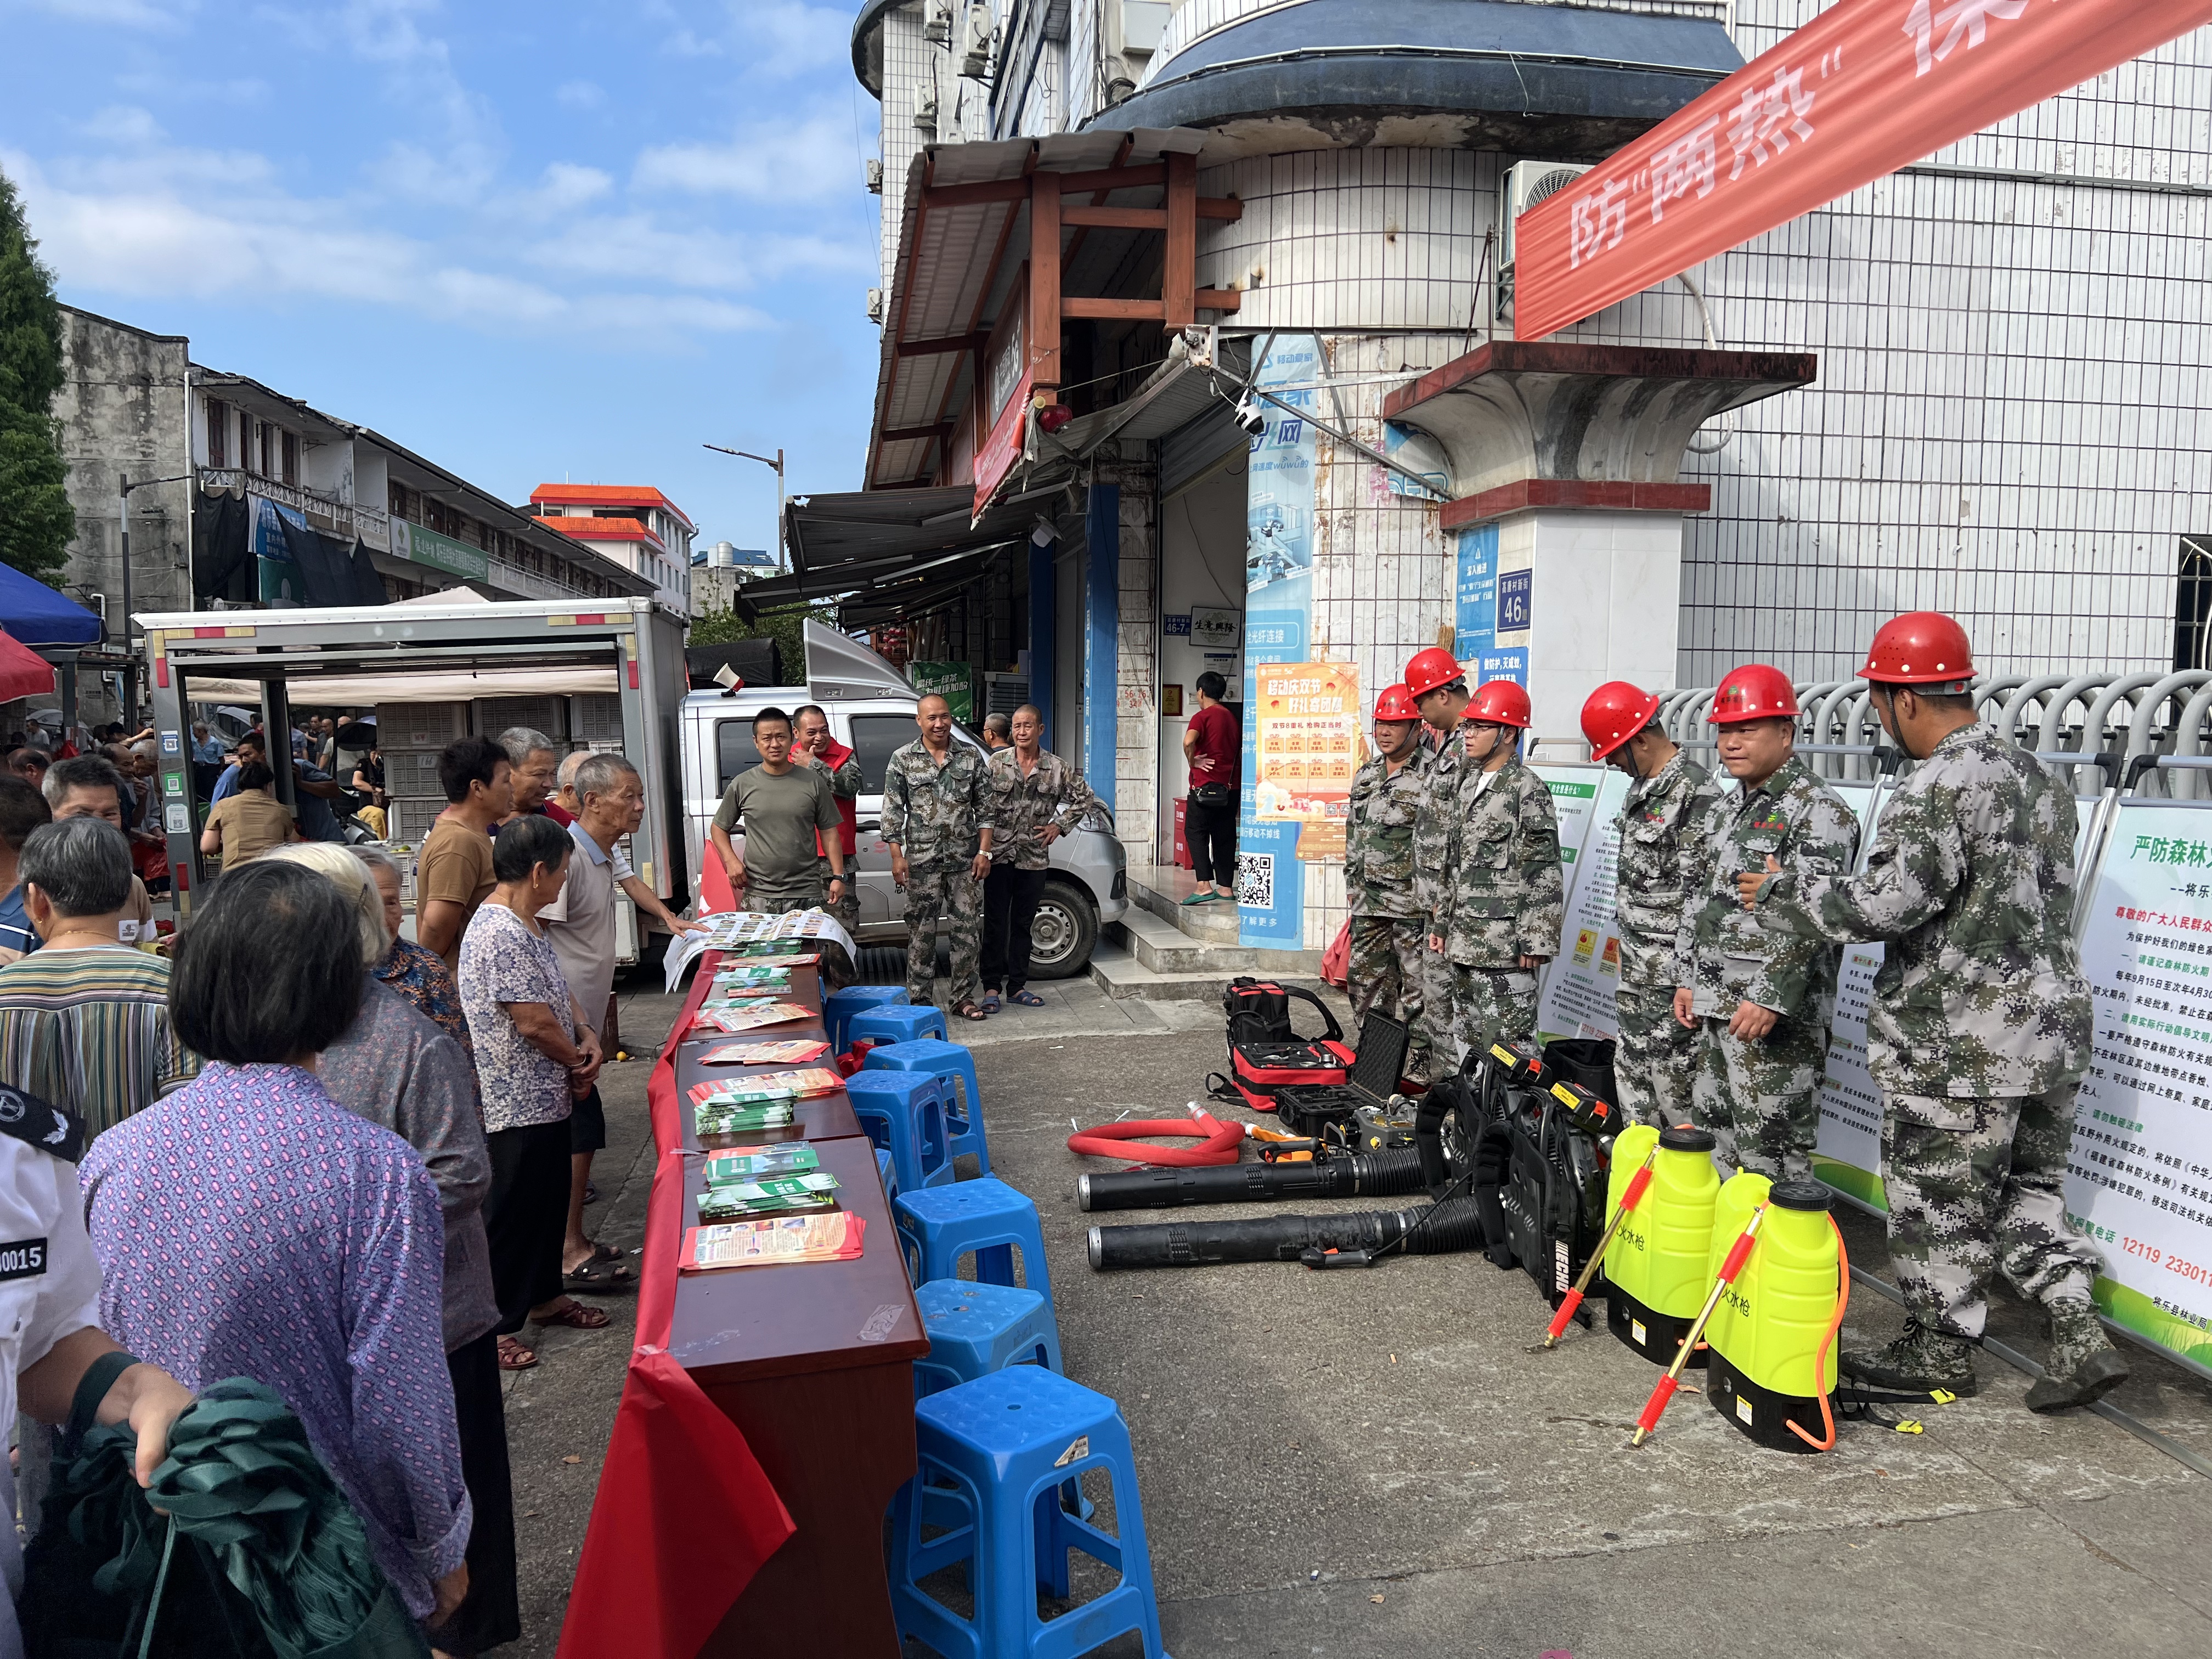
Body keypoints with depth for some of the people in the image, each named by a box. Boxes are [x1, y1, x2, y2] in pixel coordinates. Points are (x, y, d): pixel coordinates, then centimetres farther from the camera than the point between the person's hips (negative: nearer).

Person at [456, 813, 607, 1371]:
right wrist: (578, 1060, -8)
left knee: (549, 1199, 22)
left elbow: (558, 988, 17)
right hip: (517, 1104, -10)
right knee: (510, 1212, 2)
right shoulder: (501, 934, -25)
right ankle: (493, 1327, 15)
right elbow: (535, 1021, -25)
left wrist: (586, 1034, -1)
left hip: (545, 1096, 10)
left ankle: (545, 1294, 37)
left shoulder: (523, 923, 8)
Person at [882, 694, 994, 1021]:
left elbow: (984, 808, 8)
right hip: (921, 859, -1)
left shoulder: (971, 757, 6)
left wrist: (984, 851, 1)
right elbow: (892, 811, 2)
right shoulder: (902, 759, 2)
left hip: (965, 858, 1)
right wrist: (897, 856, -5)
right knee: (922, 931, 3)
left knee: (968, 929, 3)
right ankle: (919, 1000, 11)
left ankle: (963, 998, 13)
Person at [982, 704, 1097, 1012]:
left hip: (1034, 858, 2)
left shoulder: (1057, 768, 3)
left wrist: (1059, 826, 6)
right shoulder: (996, 763, -1)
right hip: (999, 856, -2)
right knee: (995, 923, 0)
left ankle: (1017, 986, 19)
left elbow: (1084, 797, 14)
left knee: (1023, 923, 10)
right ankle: (991, 987, 7)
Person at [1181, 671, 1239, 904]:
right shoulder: (1231, 717, 15)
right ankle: (1226, 887, 12)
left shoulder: (1203, 716, -9)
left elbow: (1188, 741, -28)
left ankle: (1204, 885, -13)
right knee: (1224, 836, 10)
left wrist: (1193, 762, -13)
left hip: (1206, 786, -7)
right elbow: (1240, 751, 20)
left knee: (1195, 832, -2)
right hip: (1230, 786, 7)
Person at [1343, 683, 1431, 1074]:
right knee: (1366, 983, 13)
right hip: (1368, 902, 7)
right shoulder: (1365, 774, 14)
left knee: (1415, 990, 0)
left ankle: (1415, 1068, 8)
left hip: (1413, 906, -7)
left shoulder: (1433, 776, -9)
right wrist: (1352, 885, 18)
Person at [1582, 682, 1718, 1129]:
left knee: (1674, 1075, -4)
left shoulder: (1694, 793, -17)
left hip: (1671, 971, -10)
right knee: (1631, 1071, 15)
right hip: (1636, 967, 10)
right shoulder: (1642, 787, 13)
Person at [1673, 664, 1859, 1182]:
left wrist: (1770, 998, -24)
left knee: (1772, 1151, -5)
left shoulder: (1819, 813, -11)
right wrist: (1687, 979, 17)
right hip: (1714, 1005, 9)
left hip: (1774, 1012, -9)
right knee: (1713, 1136, 15)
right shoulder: (1723, 810, 16)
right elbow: (1693, 898, 21)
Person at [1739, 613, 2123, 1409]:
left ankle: (1940, 1349, 20)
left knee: (1938, 1200, 6)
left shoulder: (1938, 786, -19)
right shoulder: (2039, 777, 11)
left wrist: (1781, 895, -11)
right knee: (2028, 1187, 20)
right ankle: (2080, 1333, 14)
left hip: (1957, 1044, -9)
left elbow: (1890, 902, -24)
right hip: (2051, 1028, 9)